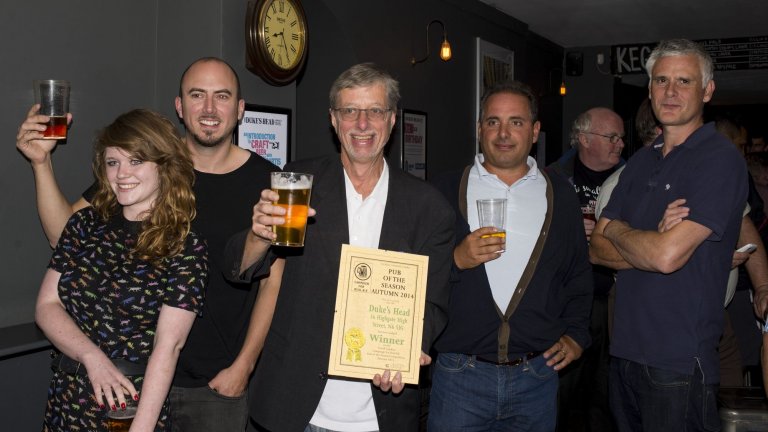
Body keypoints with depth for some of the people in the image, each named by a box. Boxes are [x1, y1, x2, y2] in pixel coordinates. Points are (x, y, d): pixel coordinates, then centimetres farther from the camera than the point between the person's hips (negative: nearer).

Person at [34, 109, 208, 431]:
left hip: (133, 403, -4)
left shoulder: (186, 248, -11)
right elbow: (47, 305, 1)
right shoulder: (85, 225, 3)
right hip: (65, 400, 4)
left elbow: (168, 346, -17)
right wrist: (92, 356, -16)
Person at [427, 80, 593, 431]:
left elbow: (579, 274, 16)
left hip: (536, 375, 2)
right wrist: (456, 261, -16)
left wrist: (576, 336, 8)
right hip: (460, 373, -2)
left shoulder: (560, 195, 9)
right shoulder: (446, 191, 2)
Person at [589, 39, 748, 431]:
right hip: (625, 351, 7)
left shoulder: (721, 159, -11)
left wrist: (616, 229, -3)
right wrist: (650, 244, -13)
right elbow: (597, 249, 6)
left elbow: (667, 255, -22)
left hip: (679, 361, -7)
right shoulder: (641, 162, 12)